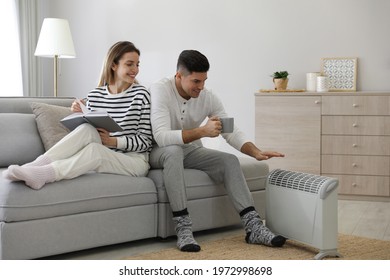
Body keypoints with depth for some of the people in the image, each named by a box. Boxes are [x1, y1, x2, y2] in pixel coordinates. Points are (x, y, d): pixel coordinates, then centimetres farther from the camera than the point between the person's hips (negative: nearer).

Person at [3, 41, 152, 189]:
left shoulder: (141, 94, -3)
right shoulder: (94, 95, 7)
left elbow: (145, 141, -4)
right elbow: (88, 132, 11)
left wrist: (113, 141, -18)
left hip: (134, 160, -3)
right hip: (103, 158, 3)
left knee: (94, 149, -34)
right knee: (87, 129, -27)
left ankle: (42, 174, -41)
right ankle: (37, 165, -33)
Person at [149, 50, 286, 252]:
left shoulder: (208, 97, -8)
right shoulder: (160, 91, -24)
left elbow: (231, 132, -7)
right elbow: (161, 137, -35)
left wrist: (256, 152, -26)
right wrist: (202, 131, -45)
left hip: (190, 152, 5)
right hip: (159, 153, -5)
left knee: (230, 160, -17)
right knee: (174, 151, -39)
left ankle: (253, 228, -20)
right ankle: (183, 228, -37)